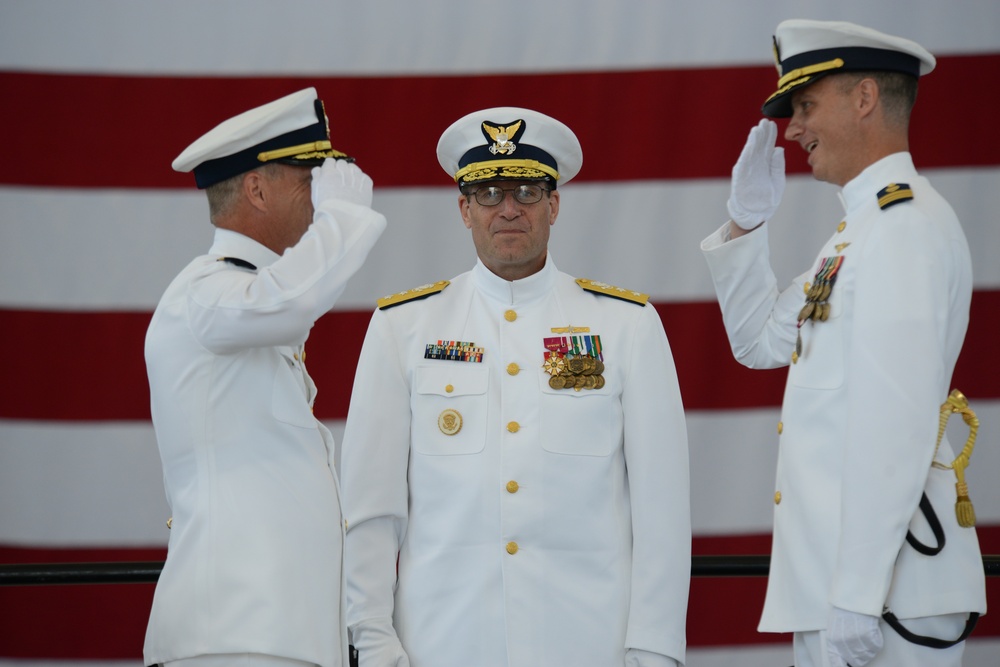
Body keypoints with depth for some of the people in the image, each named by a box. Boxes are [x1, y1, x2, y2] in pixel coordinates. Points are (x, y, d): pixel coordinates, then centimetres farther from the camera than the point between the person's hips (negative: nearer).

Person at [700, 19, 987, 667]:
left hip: (884, 586, -10)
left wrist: (857, 595, -25)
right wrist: (747, 221, 16)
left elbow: (896, 424, -22)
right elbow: (763, 341, 30)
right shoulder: (863, 227, 19)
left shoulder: (907, 225, -14)